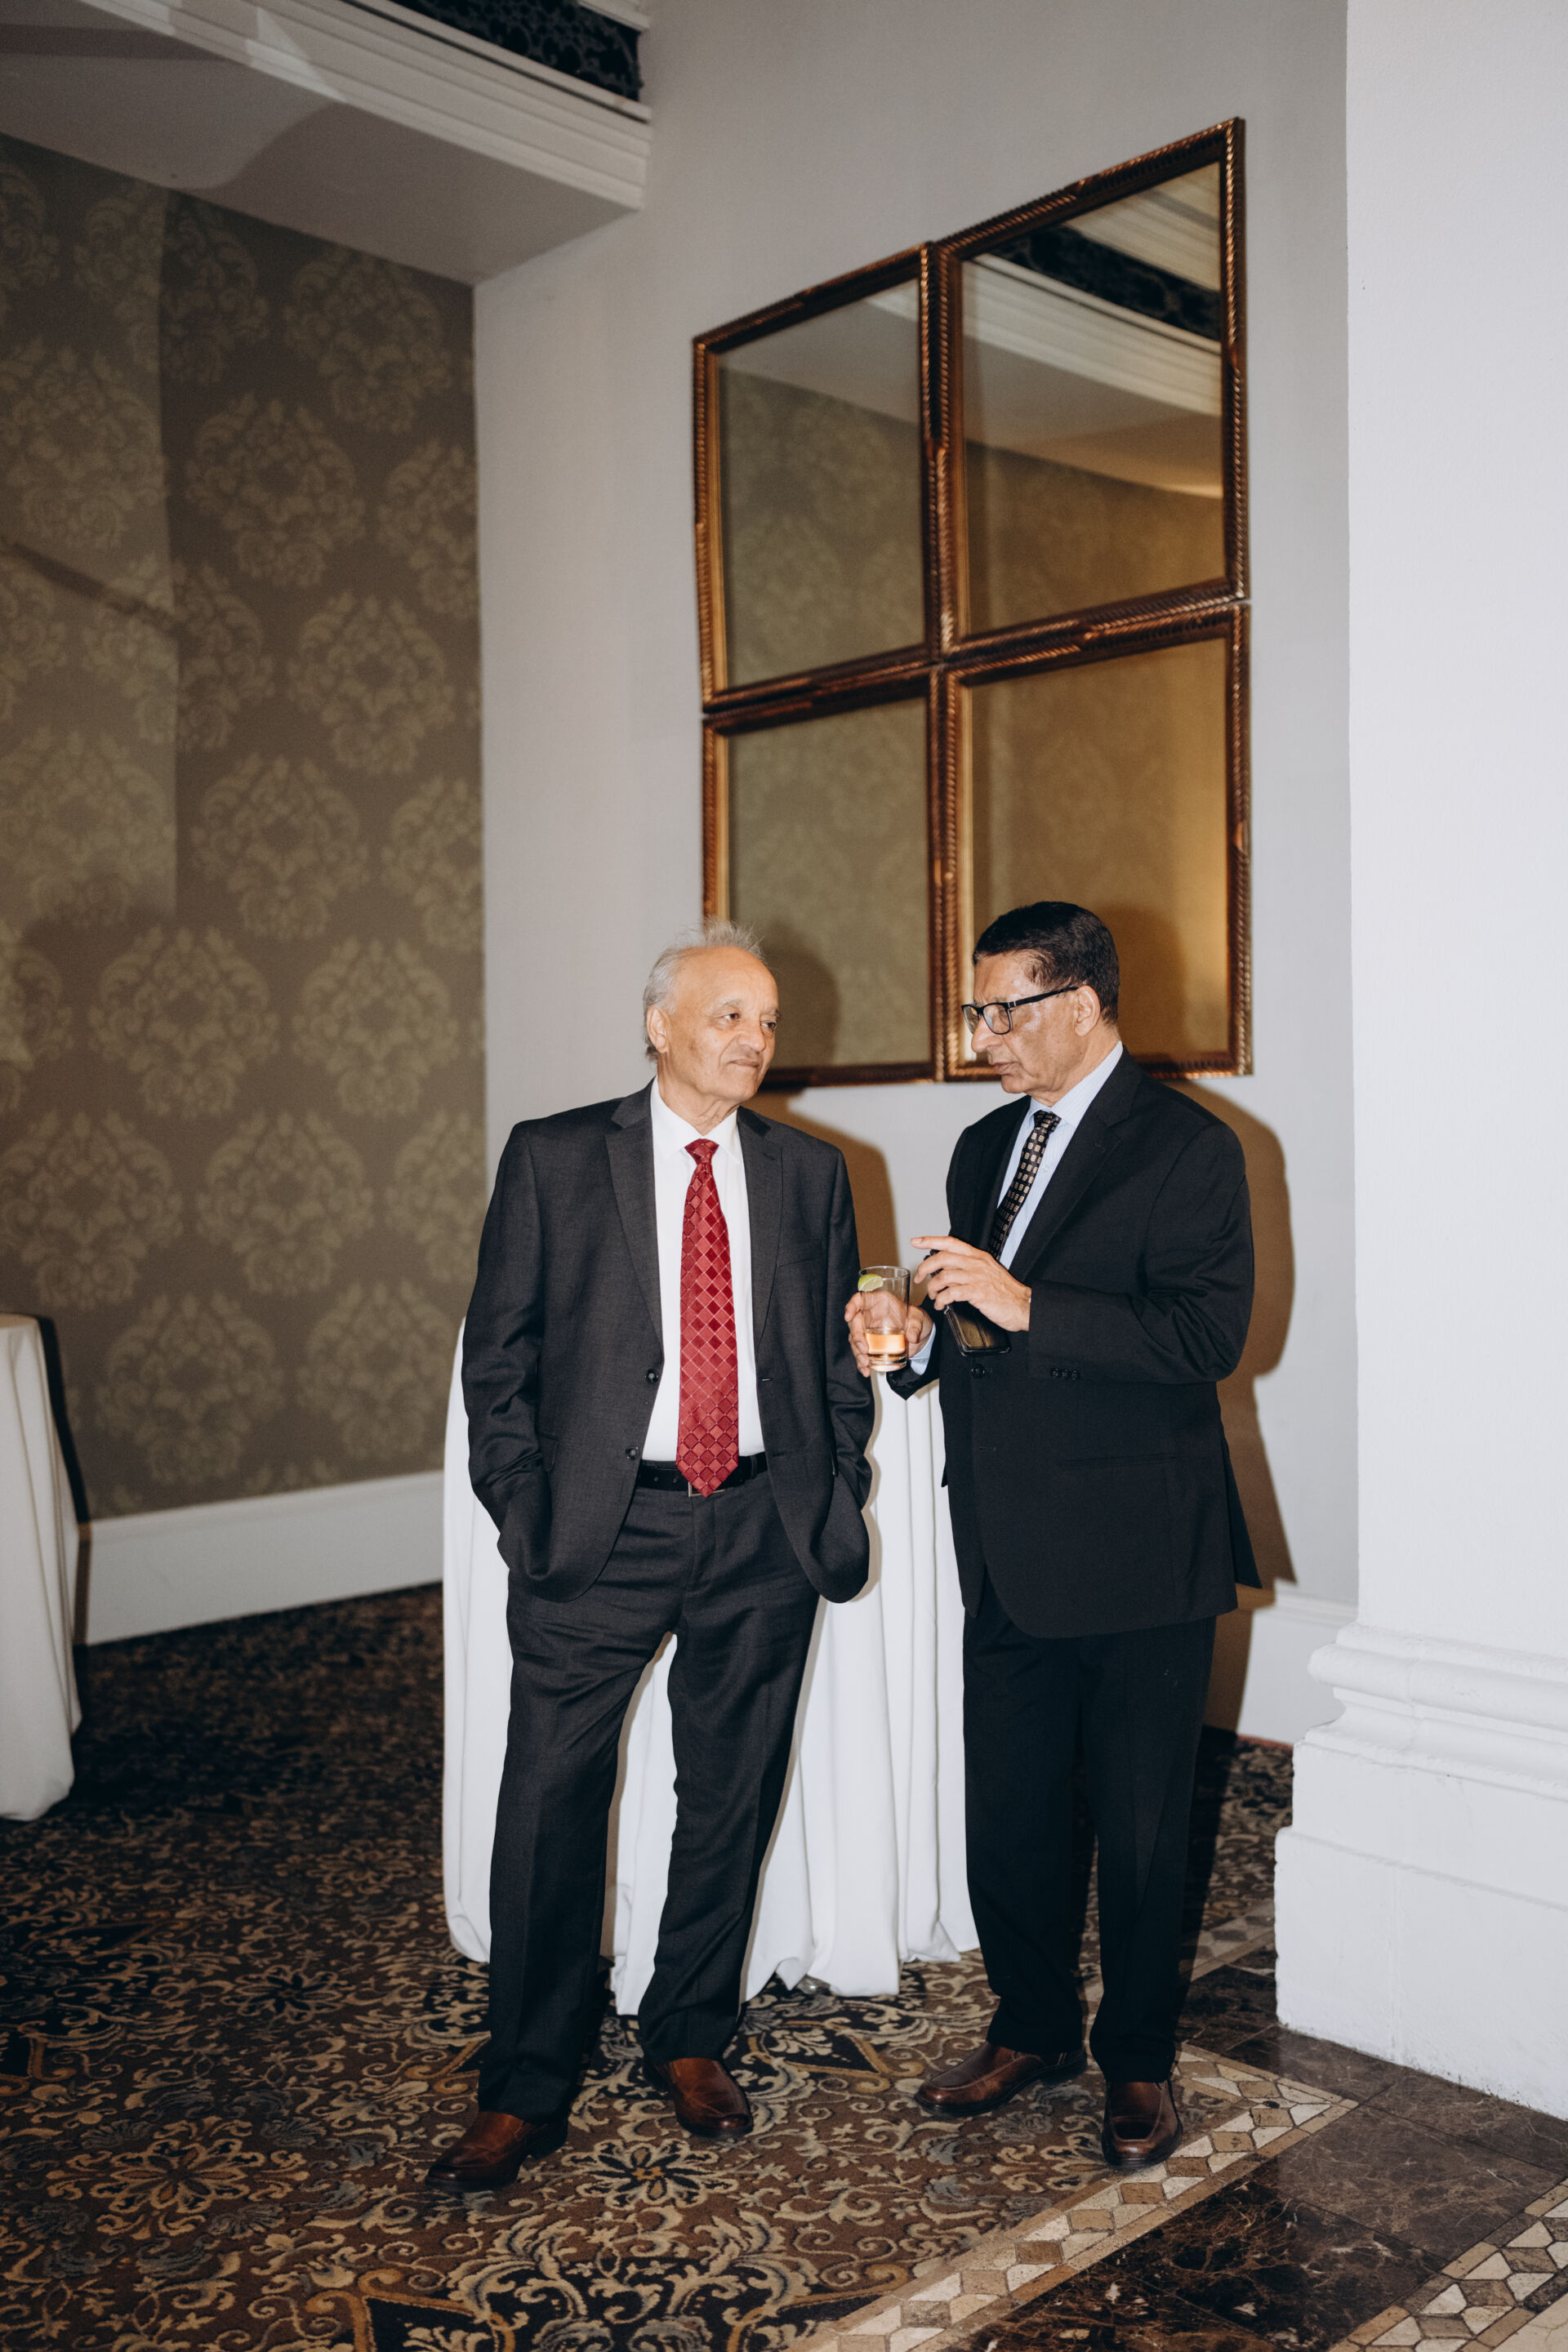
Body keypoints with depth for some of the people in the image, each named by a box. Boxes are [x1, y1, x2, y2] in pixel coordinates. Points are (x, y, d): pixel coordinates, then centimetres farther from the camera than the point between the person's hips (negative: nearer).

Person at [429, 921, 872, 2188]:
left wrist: (834, 1504, 5)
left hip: (762, 1529, 3)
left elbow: (840, 1358, 12)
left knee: (732, 1796, 12)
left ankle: (690, 2039, 33)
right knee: (549, 1805, -1)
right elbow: (498, 1354, 1)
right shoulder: (554, 1157, 0)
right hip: (602, 1528, -2)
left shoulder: (810, 1172, 8)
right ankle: (527, 2091, 16)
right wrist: (524, 1512, -4)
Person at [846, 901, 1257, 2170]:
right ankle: (1032, 2029, 36)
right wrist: (916, 1336, -3)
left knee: (1141, 1828, 9)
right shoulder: (985, 1147, 14)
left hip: (1139, 1553, -6)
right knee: (1008, 1815, 14)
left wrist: (1025, 1306, -25)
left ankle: (1139, 2063, 29)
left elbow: (1210, 1334, -20)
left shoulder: (1187, 1147, -9)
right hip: (1008, 1552, 6)